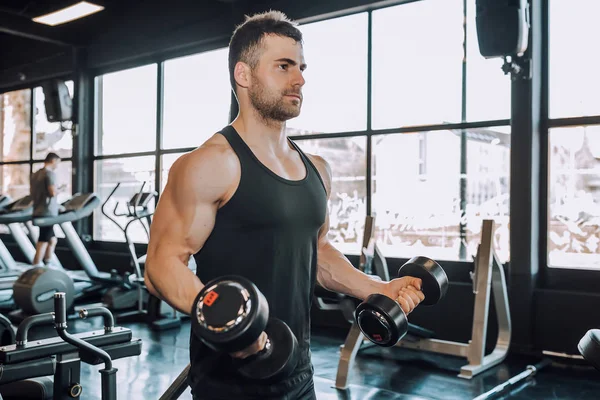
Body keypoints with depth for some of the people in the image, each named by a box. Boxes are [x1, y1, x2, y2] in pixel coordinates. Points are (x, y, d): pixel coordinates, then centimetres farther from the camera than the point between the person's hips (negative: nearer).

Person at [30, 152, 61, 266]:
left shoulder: (35, 174, 16)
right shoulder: (50, 173, -13)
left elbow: (32, 192, 21)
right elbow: (53, 192, -22)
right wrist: (59, 190, -3)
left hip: (38, 212, 9)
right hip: (48, 213, -9)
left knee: (52, 240, 16)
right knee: (43, 242, -5)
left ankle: (48, 265, 16)